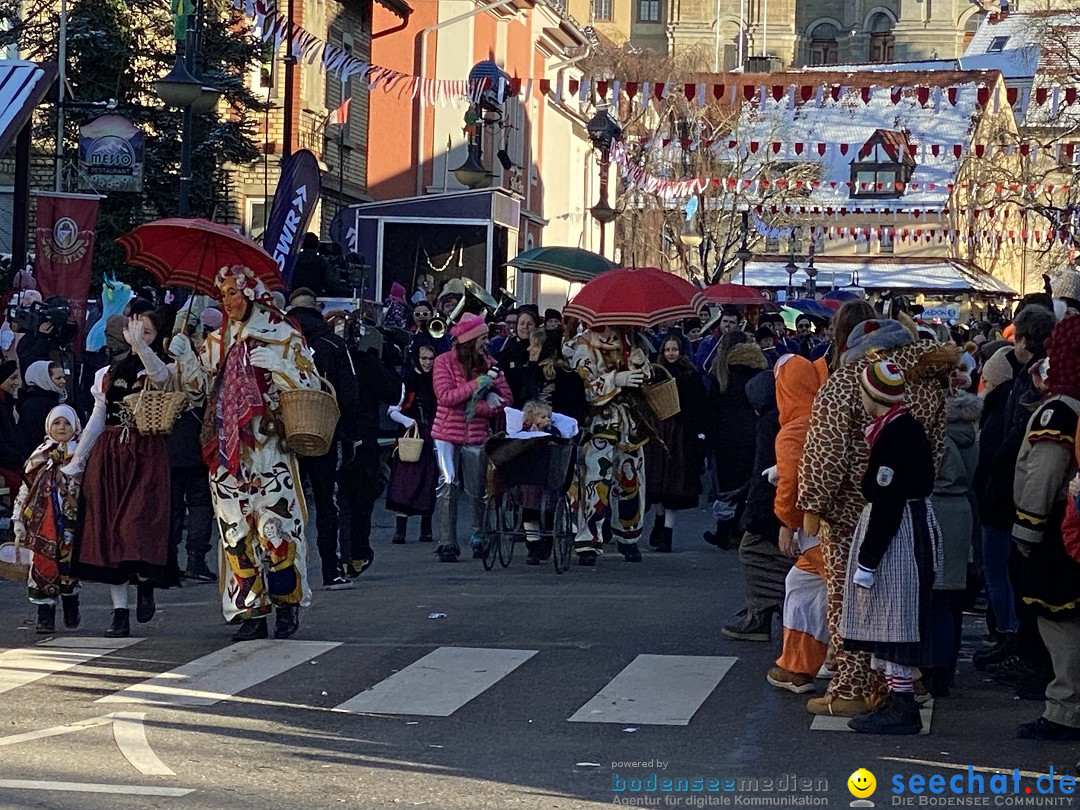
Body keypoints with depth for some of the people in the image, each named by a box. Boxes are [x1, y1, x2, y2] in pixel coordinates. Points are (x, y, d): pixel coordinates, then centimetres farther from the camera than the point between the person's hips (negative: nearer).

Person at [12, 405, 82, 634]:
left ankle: (71, 611, 18)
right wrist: (19, 520, 6)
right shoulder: (40, 457, 10)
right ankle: (45, 615, -1)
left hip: (73, 520, -1)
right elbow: (26, 489, 11)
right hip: (44, 523, 1)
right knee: (44, 564, -6)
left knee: (69, 566, -2)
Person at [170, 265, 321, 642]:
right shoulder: (217, 342, 15)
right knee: (237, 530, 1)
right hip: (228, 451, 4)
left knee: (275, 525, -8)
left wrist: (274, 366, -14)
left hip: (268, 447, -4)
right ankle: (252, 611, 6)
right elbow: (199, 388, 13)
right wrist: (185, 357, -2)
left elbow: (309, 384, 0)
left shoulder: (282, 335, 3)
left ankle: (287, 603, 6)